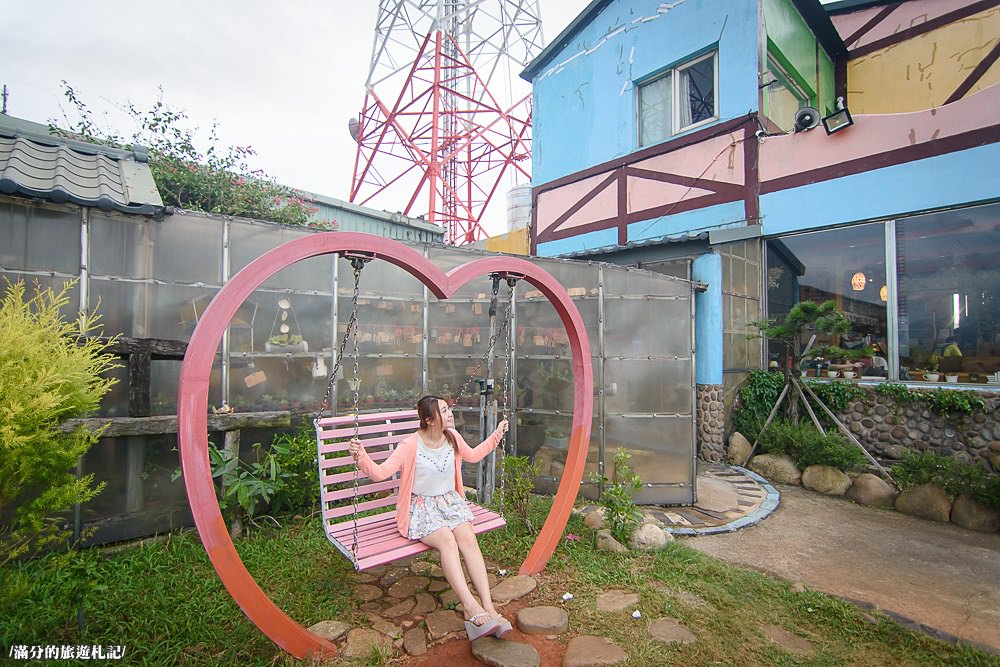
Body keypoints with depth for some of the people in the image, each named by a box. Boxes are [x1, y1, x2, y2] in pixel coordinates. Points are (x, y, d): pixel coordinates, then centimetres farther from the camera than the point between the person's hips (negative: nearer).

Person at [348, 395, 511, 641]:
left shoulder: (453, 437, 1)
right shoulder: (411, 445, -15)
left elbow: (473, 455, 22)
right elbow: (379, 473, -18)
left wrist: (496, 435, 19)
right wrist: (361, 456, -36)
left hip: (450, 501, 4)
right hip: (422, 508, -4)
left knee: (468, 538, -25)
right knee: (446, 540, -32)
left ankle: (488, 606, -27)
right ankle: (471, 607, -30)